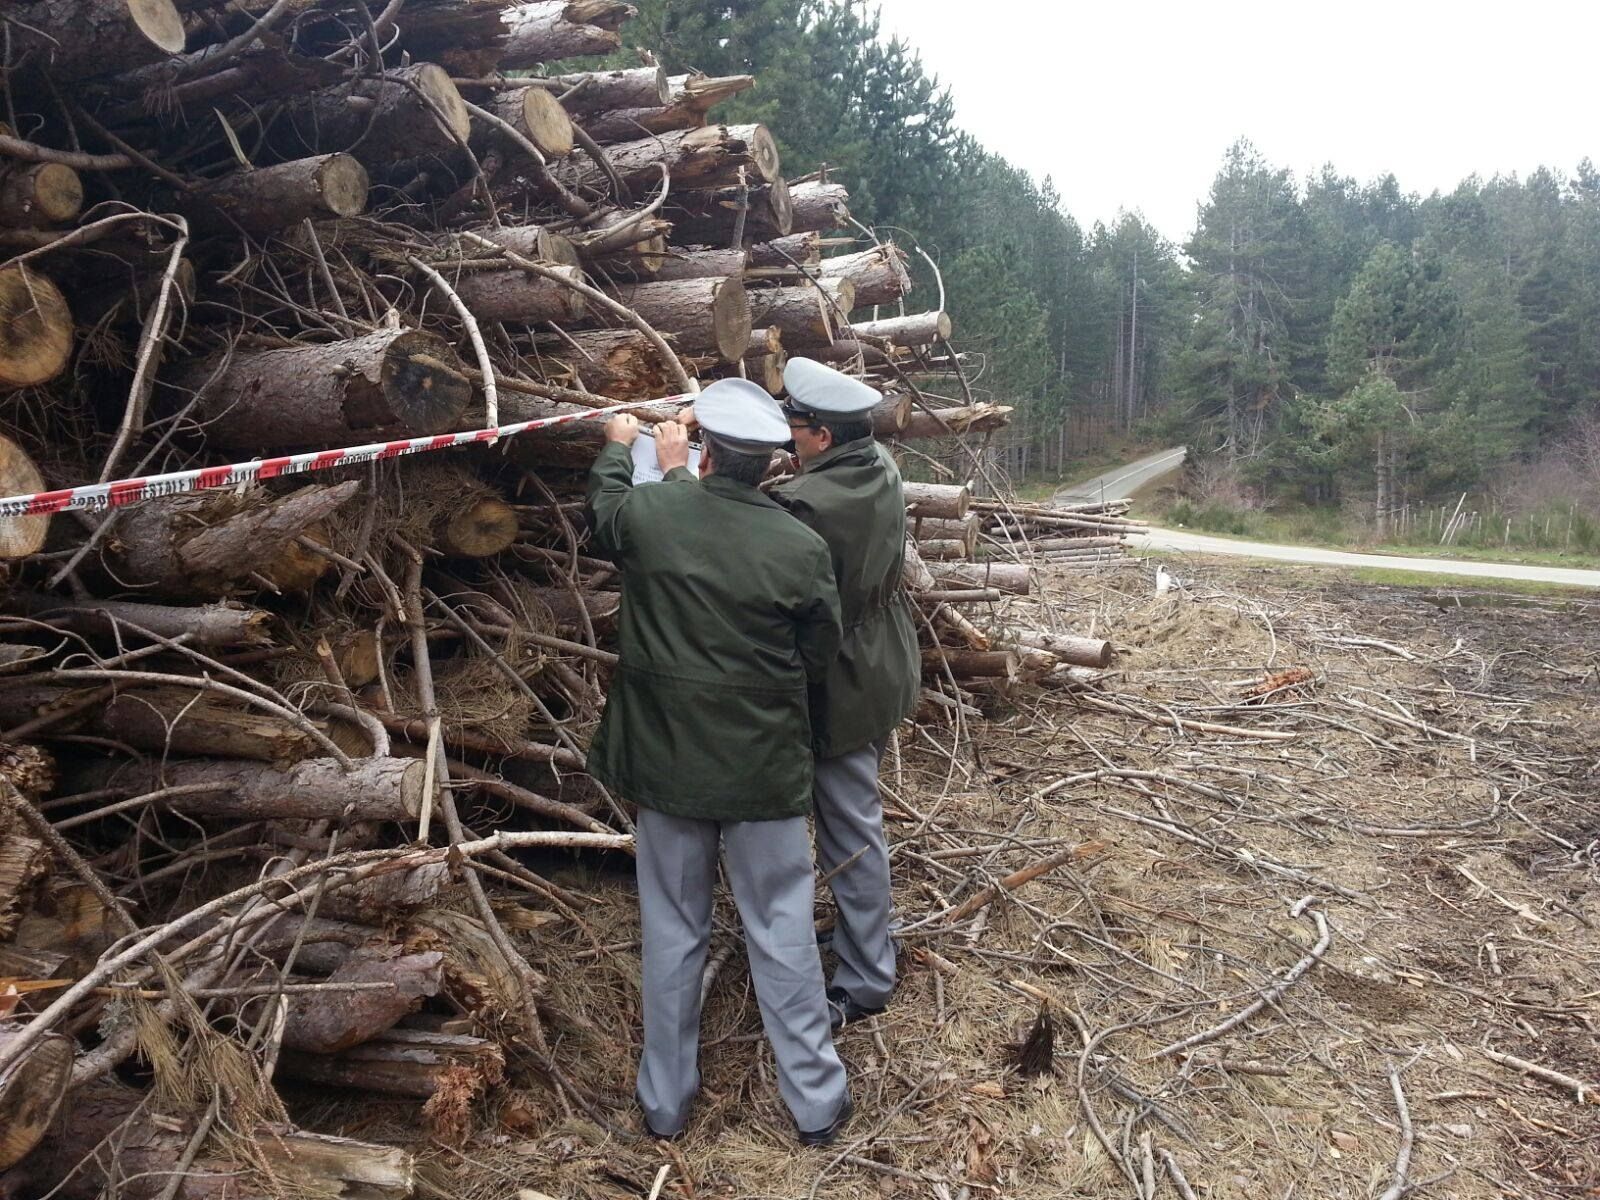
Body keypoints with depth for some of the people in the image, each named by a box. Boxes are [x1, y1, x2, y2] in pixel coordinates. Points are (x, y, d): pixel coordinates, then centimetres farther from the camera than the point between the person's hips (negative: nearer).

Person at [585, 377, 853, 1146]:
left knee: (672, 931, 17)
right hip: (764, 767, -1)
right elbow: (820, 649, -1)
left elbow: (603, 508, 12)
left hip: (666, 761, 2)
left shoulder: (646, 514, -13)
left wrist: (620, 447, 30)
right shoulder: (801, 549, -15)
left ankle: (665, 1101, 33)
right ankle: (816, 1103, 27)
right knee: (782, 934, 13)